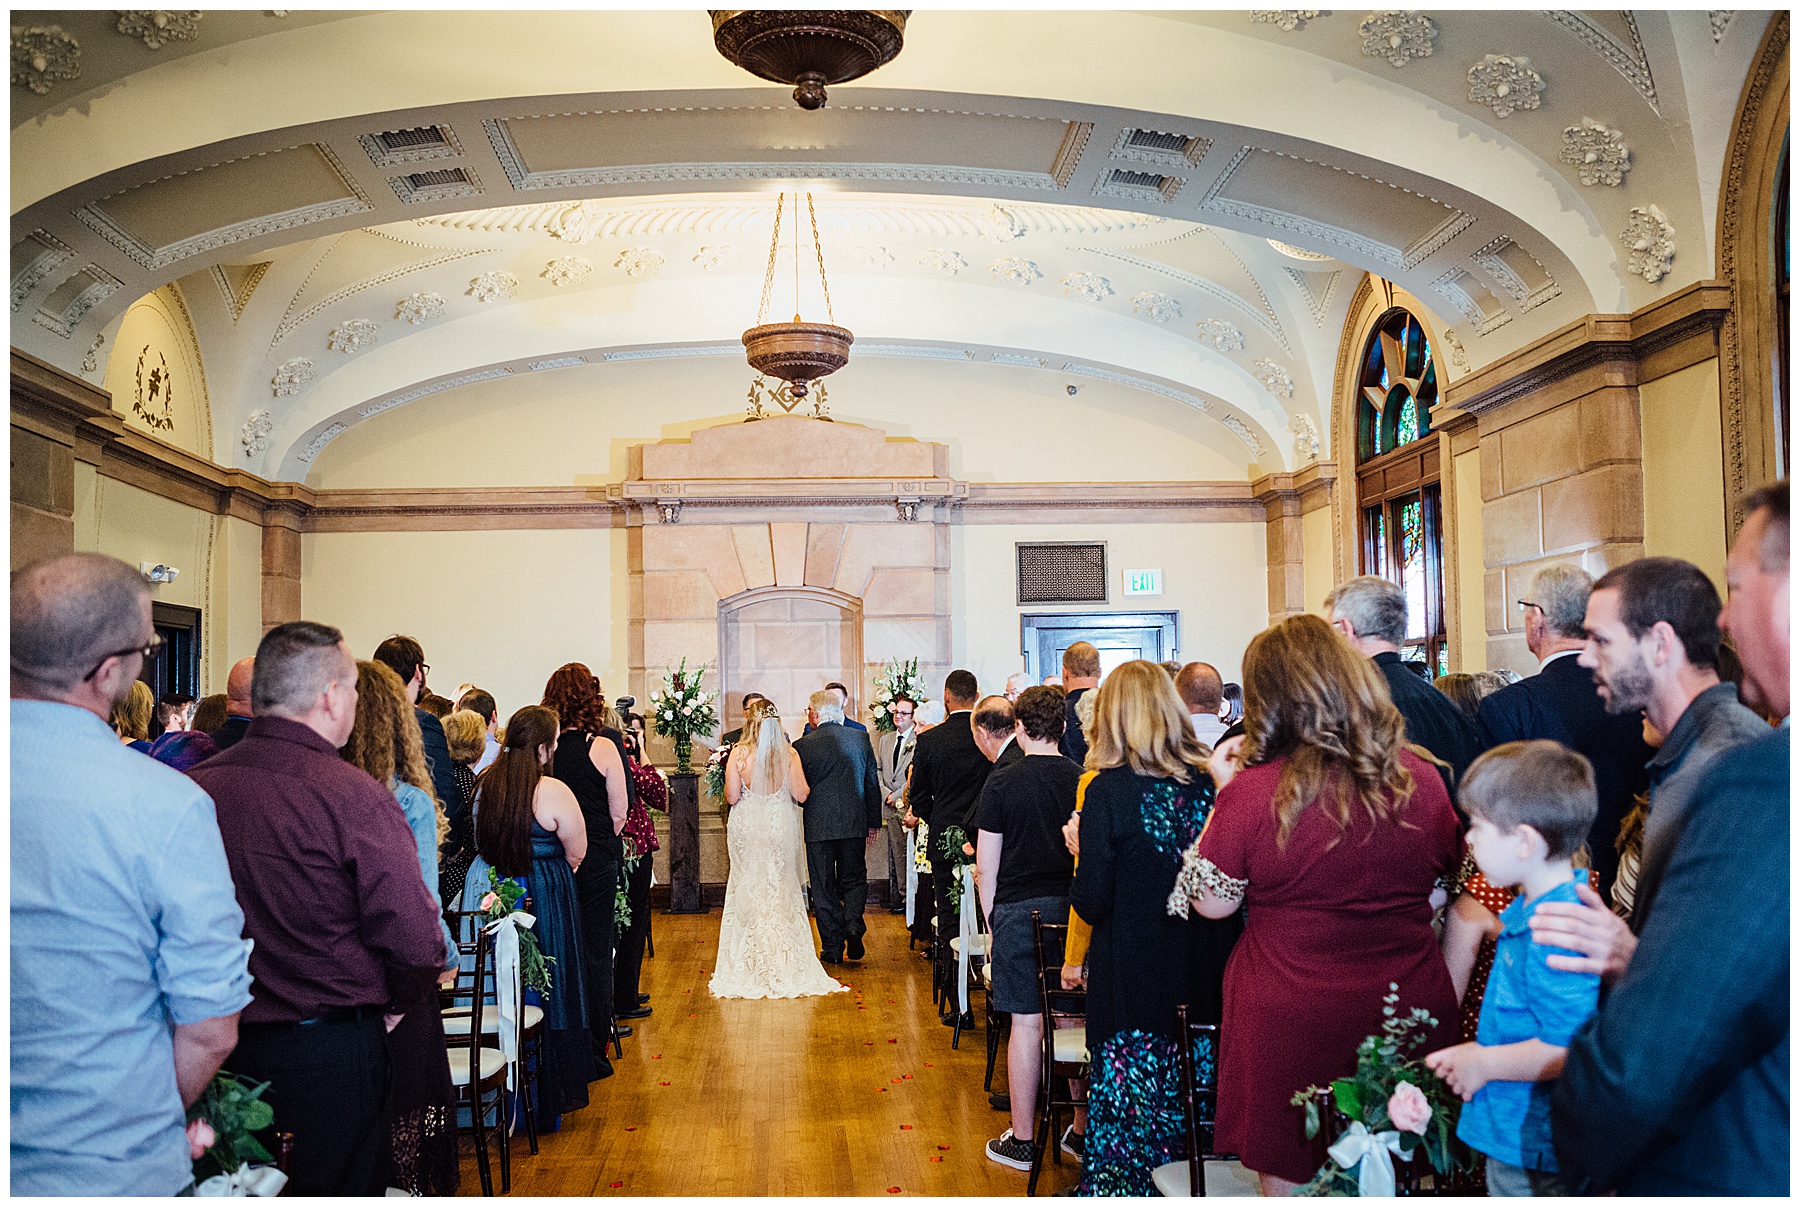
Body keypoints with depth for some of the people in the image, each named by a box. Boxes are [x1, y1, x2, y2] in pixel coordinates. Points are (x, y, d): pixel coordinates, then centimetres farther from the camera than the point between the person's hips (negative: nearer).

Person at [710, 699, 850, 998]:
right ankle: (786, 964, 16)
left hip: (747, 829, -1)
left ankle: (751, 965, 14)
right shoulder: (789, 754, -8)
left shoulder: (738, 753, -11)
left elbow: (731, 797, -11)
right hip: (781, 827, 1)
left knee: (748, 893, 10)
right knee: (782, 892, 12)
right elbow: (802, 795, -8)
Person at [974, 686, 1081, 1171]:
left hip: (1020, 909, -3)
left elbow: (985, 867, -5)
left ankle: (1022, 1140, 12)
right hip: (1074, 911, 3)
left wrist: (992, 923, 6)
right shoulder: (1083, 780, 0)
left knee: (1026, 1023, 2)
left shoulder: (1002, 781, -7)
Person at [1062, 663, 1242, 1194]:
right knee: (1192, 1108, 16)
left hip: (1133, 986, -4)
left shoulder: (1109, 790, -14)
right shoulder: (1211, 781, -3)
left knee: (1128, 1117, 10)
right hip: (1206, 983, 4)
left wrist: (1080, 849, 3)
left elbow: (1092, 904, -13)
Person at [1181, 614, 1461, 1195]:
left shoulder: (1252, 790, -17)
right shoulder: (1421, 778, -5)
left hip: (1291, 1024, -3)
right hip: (1410, 1012, 4)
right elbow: (1452, 874, 12)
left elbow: (1211, 902, -4)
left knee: (1289, 1179, 13)